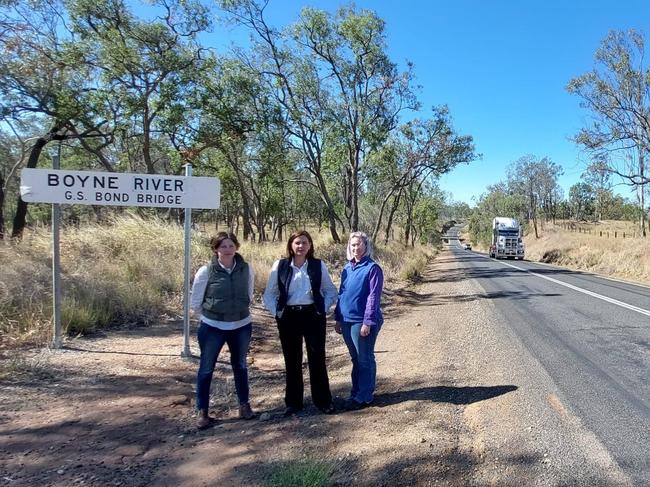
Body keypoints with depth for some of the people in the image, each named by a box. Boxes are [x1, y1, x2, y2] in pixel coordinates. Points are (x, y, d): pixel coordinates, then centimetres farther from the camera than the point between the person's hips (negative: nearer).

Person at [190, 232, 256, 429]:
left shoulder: (246, 269, -7)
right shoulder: (206, 271, -13)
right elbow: (195, 303, -3)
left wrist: (238, 312, 11)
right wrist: (211, 315, 6)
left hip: (241, 326, 2)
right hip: (213, 328, -2)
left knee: (240, 366, 17)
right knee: (206, 369, 6)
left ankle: (244, 405, 32)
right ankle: (202, 412, 21)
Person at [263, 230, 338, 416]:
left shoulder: (319, 265, 0)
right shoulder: (280, 265, 0)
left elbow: (331, 290, 9)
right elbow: (269, 294, 5)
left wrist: (324, 308, -1)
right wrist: (276, 312, -3)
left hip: (313, 315, 0)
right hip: (289, 317, 1)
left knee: (317, 358, 5)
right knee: (292, 360, 9)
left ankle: (323, 400, 19)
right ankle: (293, 402, 22)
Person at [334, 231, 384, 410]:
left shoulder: (372, 268, -11)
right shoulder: (347, 268, 10)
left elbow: (373, 297, -15)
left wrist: (368, 322, -18)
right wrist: (338, 318, 12)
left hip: (362, 321, -7)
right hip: (347, 320, 7)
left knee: (365, 360, 5)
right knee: (355, 359, 17)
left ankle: (364, 397, 16)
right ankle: (356, 393, 29)